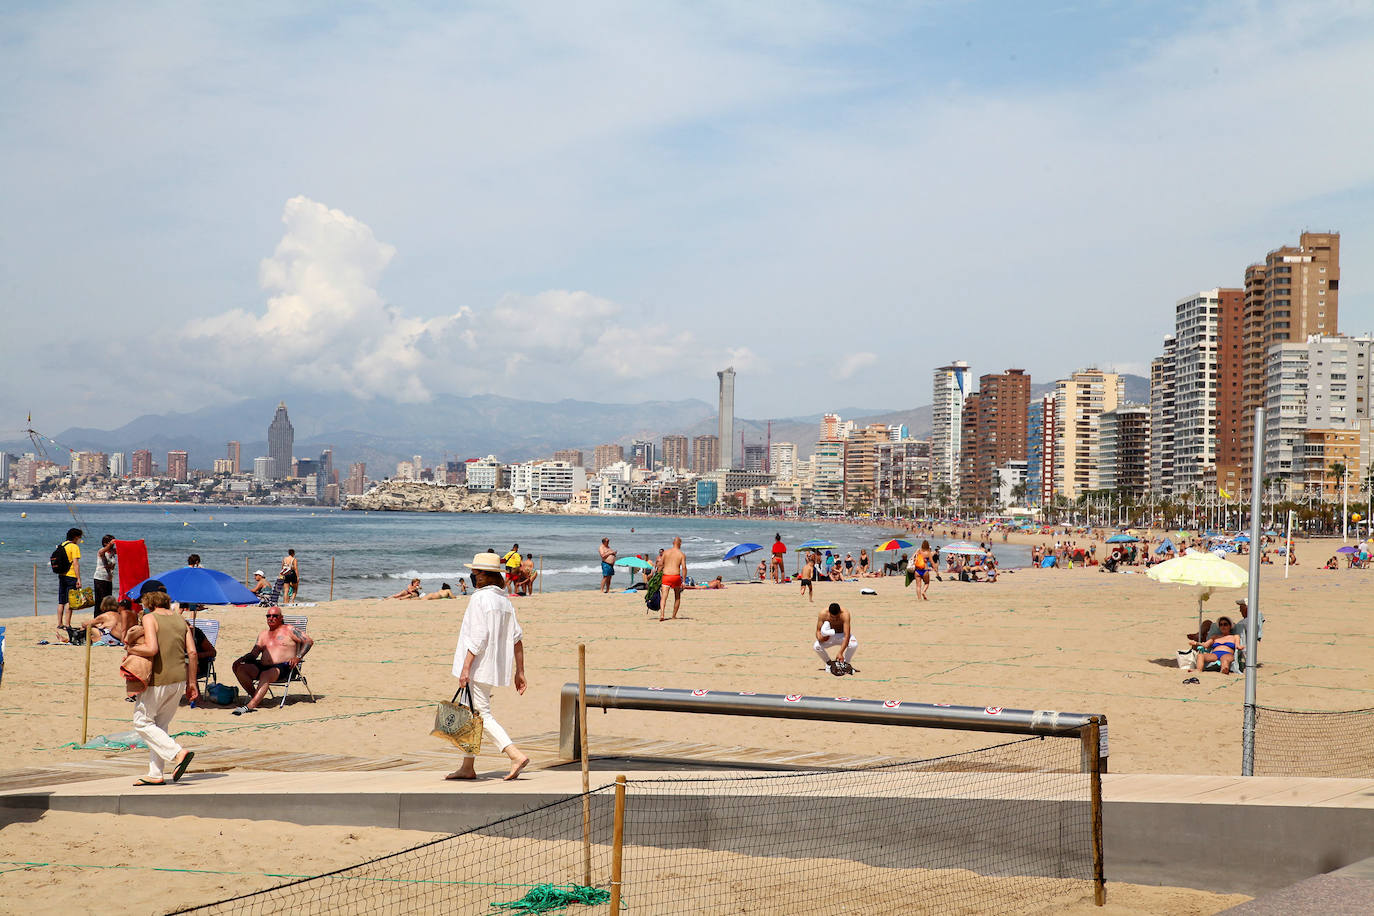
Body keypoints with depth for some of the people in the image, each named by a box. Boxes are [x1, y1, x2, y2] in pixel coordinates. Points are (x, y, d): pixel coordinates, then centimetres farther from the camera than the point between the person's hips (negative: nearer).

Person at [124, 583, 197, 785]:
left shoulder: (150, 618, -9)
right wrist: (191, 683, 11)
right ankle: (156, 774, 14)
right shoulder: (179, 619, 11)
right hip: (180, 678, 7)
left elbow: (152, 649, -23)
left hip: (158, 679, -7)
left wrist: (131, 649, -4)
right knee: (159, 725, 16)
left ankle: (178, 753, -9)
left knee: (142, 723, 6)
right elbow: (192, 652, 6)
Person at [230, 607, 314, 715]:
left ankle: (250, 705, -49)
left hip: (283, 667, -6)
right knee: (239, 668, -18)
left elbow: (309, 641, 3)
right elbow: (254, 653, 20)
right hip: (263, 666, 6)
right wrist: (242, 658, -2)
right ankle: (254, 696, -13)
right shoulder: (263, 634, 27)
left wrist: (298, 657, -10)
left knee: (265, 675, -38)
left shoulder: (289, 630, 11)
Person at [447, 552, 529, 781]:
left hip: (479, 667, -9)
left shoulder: (479, 599, -13)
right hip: (497, 666, 9)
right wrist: (519, 671, 14)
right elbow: (517, 638, 11)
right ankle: (467, 767, 20)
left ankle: (516, 756, -19)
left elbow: (478, 637, -20)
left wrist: (465, 668, -20)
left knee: (482, 715, -8)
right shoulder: (505, 600, 12)